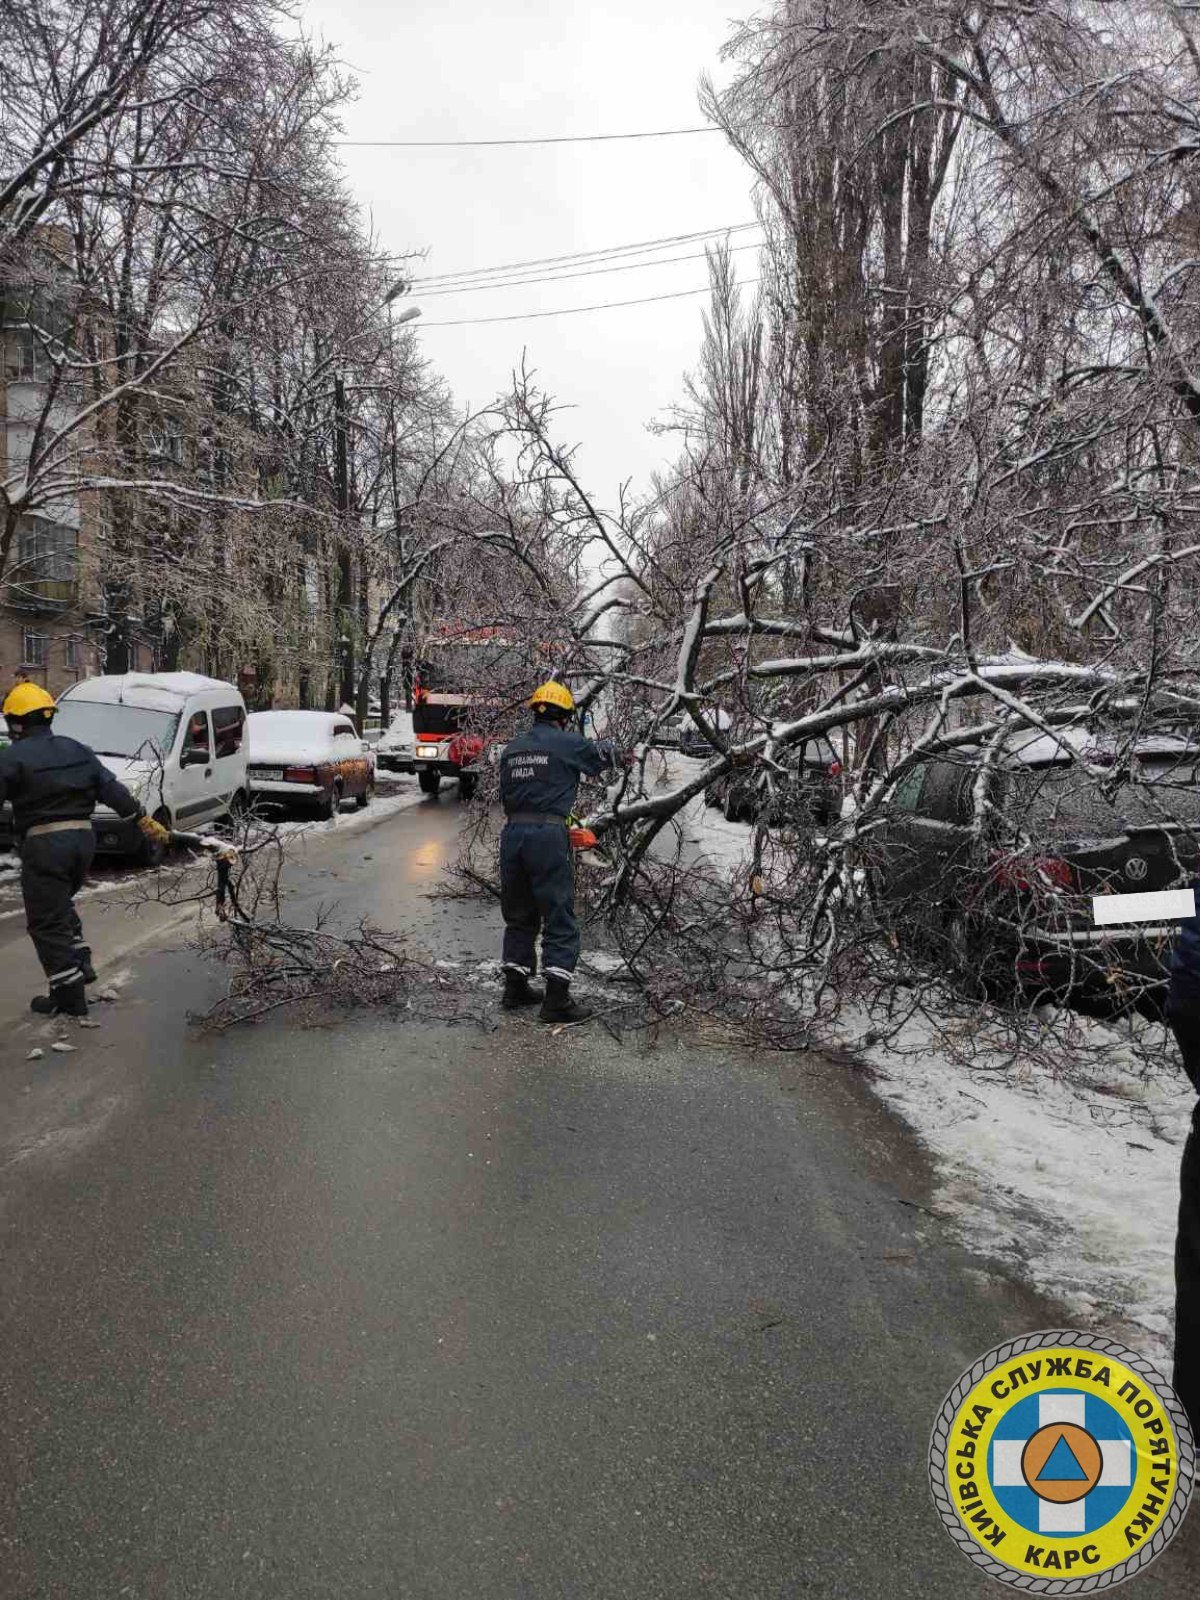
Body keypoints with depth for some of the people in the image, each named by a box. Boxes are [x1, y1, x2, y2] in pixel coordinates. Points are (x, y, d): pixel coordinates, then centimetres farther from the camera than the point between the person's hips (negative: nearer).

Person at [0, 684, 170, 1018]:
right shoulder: (76, 750, 11)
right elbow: (112, 789, 10)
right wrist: (144, 821, 14)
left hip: (44, 843, -7)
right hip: (83, 838, 7)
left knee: (46, 921, 2)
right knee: (61, 905, 27)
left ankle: (69, 996, 3)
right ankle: (81, 965, 23)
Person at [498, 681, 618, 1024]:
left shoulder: (511, 748, 13)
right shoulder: (568, 743, -4)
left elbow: (506, 793, 16)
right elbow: (605, 757, 10)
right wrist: (603, 744, 32)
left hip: (512, 831, 6)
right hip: (548, 835, -6)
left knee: (518, 917, 19)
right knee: (560, 921, 1)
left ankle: (515, 989, 26)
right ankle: (557, 1000, -1)